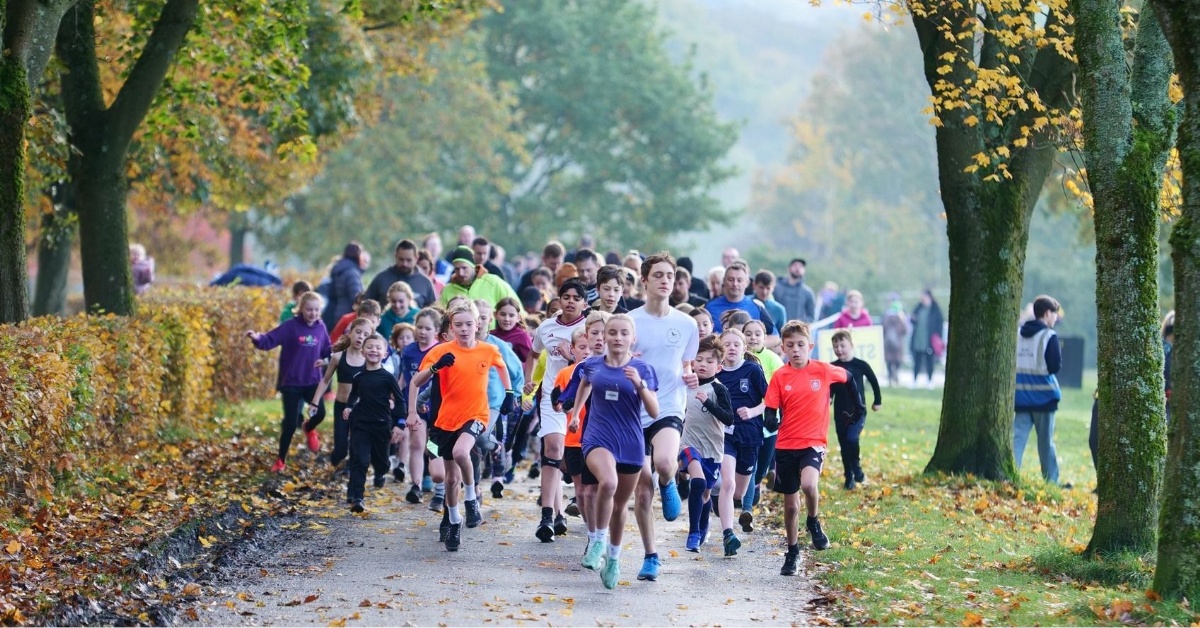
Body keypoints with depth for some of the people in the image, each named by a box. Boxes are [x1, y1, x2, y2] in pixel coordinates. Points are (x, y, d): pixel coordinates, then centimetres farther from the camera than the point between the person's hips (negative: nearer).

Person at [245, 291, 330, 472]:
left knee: (320, 413, -14)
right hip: (291, 382, -3)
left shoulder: (320, 327, 2)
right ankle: (280, 460, 16)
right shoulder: (290, 326, -12)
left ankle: (308, 428, 25)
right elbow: (270, 340, -19)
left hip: (313, 381, 3)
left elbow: (326, 350, 13)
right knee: (290, 423, -4)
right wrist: (257, 338, -39)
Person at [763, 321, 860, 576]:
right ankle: (792, 553, 27)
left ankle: (814, 522, 0)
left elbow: (847, 377, 17)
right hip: (786, 446, 2)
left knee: (808, 484, -30)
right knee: (790, 503, 10)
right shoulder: (779, 377, -3)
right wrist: (771, 421, -25)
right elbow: (770, 415, -3)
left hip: (814, 443, -2)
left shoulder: (823, 371, -4)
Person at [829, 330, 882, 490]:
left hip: (858, 411, -3)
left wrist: (877, 401, 12)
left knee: (852, 439, -22)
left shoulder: (861, 365, -6)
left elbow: (873, 381, 7)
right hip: (840, 413, 3)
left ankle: (857, 470, -1)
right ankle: (849, 479, 17)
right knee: (844, 445, 6)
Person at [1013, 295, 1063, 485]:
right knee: (1046, 441, 7)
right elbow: (1055, 366, -14)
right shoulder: (1049, 336, -11)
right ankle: (1051, 480, 16)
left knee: (1017, 437, 1)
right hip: (1043, 396, -4)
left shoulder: (1018, 334, 5)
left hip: (1020, 396, 4)